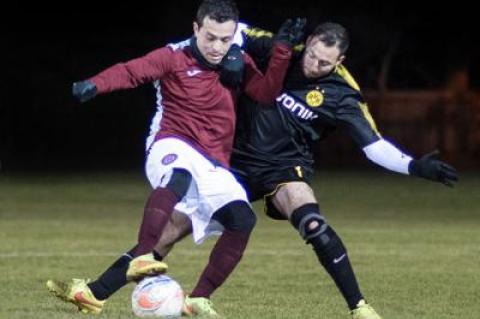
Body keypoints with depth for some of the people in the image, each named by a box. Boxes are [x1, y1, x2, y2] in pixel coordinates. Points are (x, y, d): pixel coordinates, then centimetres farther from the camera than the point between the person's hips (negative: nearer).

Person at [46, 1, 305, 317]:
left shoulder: (238, 62, 13)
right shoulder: (175, 57, -3)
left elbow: (267, 94, 3)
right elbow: (131, 71, -15)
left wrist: (283, 50, -7)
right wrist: (95, 85, -34)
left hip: (214, 167, 5)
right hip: (174, 148, -5)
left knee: (242, 220, -18)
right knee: (178, 177, -41)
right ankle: (142, 259, -49)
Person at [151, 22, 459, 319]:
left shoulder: (341, 95, -14)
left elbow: (374, 146, -16)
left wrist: (415, 166, -29)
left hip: (284, 168, -3)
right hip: (239, 158, 3)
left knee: (312, 223, -30)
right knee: (176, 223, 0)